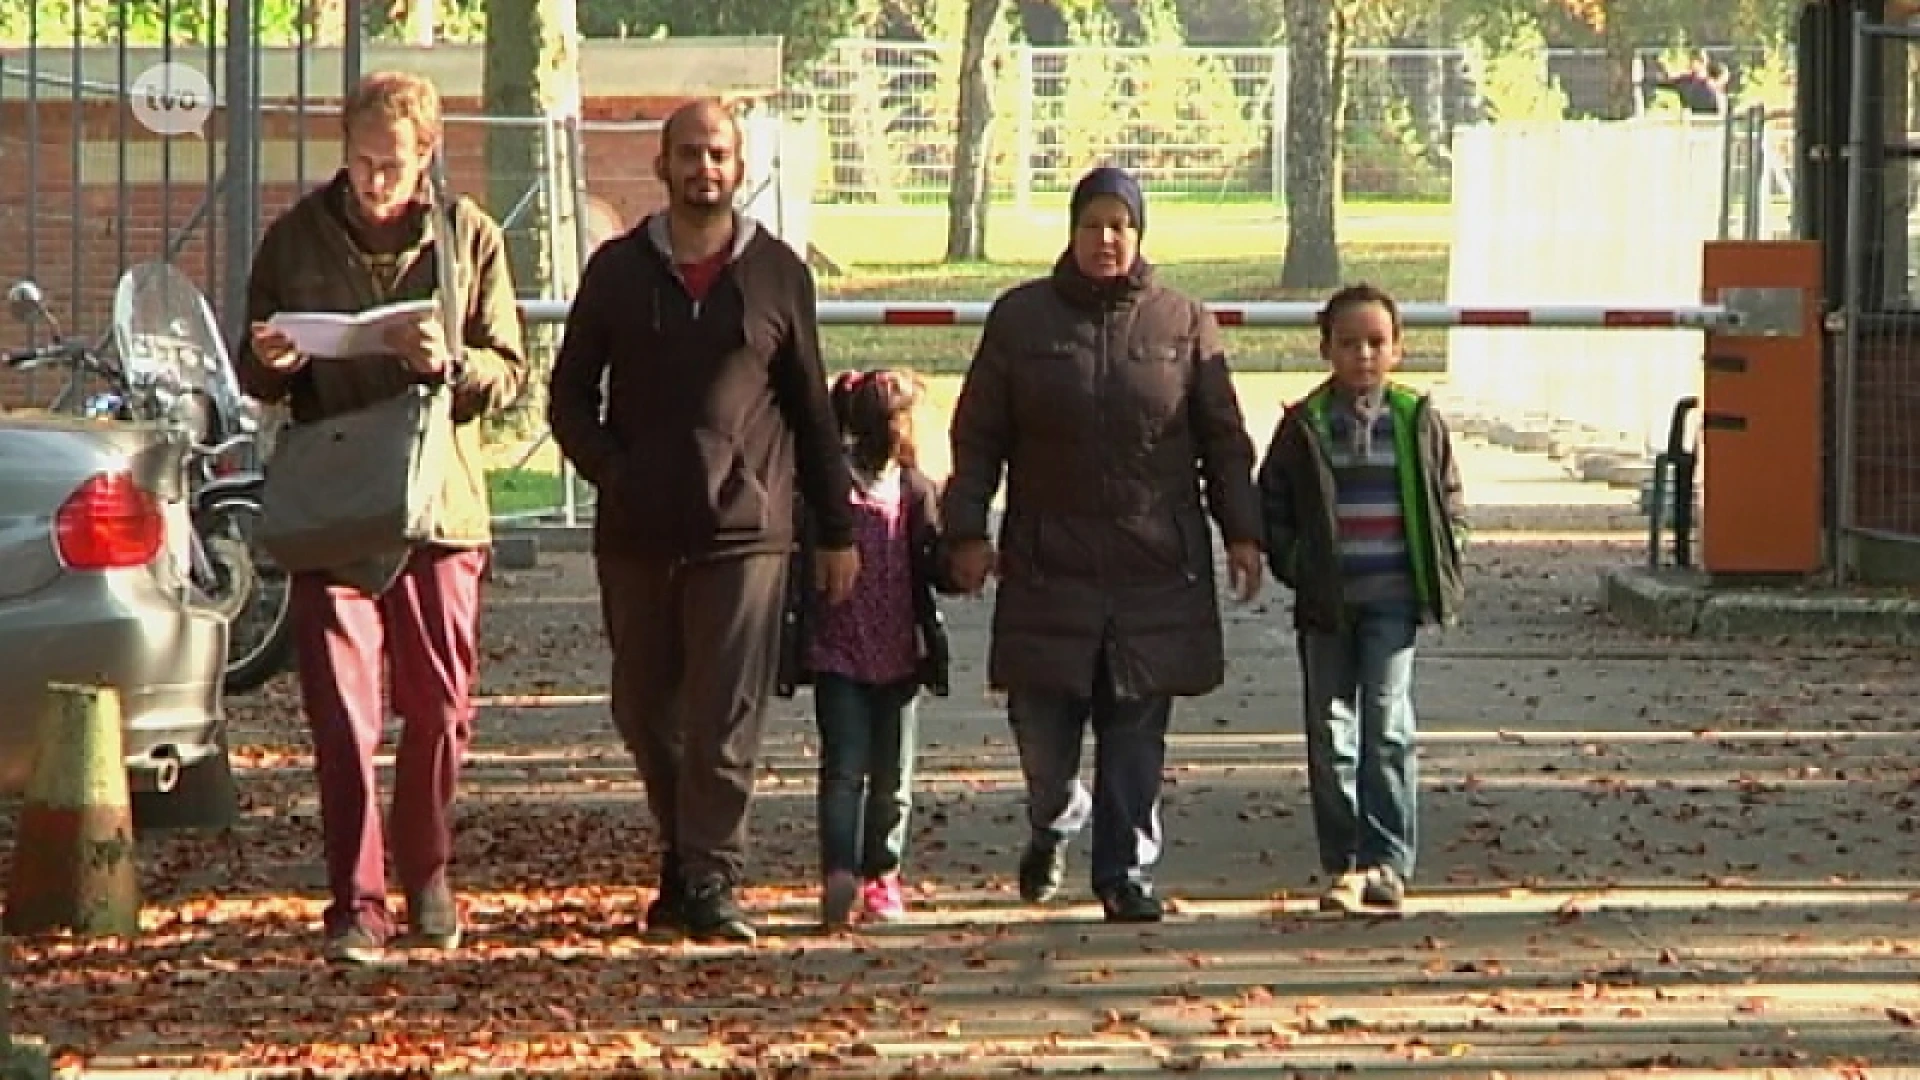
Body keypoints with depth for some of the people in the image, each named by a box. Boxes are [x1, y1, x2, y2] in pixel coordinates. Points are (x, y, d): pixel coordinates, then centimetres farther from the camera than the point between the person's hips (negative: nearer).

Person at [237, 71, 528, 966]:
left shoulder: (469, 237, 4)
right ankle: (355, 902, -5)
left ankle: (426, 879, 26)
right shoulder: (295, 239, 5)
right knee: (342, 714, -7)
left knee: (440, 708, 8)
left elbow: (511, 372, 4)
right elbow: (256, 379, 12)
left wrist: (451, 363, -16)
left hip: (440, 504, 1)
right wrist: (270, 364, -12)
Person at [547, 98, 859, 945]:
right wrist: (613, 473, -6)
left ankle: (711, 881, -4)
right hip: (635, 534, 2)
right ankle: (684, 860, 23)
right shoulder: (617, 270, 8)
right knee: (646, 715, 8)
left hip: (745, 532, -2)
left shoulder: (777, 272, 7)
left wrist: (837, 529, 11)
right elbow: (569, 398, 12)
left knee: (725, 722, -8)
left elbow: (811, 409, 12)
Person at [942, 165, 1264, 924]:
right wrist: (967, 530, -1)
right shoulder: (1021, 319, 5)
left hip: (1158, 569, 0)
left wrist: (1241, 534, 3)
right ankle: (1053, 820, 31)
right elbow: (977, 436, 7)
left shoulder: (1183, 324, 6)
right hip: (1049, 566, 0)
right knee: (1042, 723, 1)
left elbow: (1223, 440, 9)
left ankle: (1127, 872, 9)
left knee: (1137, 731, 1)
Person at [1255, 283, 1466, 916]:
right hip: (1325, 602, 1)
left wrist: (1442, 567, 0)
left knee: (1387, 726, -7)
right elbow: (1272, 503, 9)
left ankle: (1387, 861, -4)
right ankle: (1343, 864, 12)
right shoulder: (1304, 426, 2)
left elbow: (1449, 500, 11)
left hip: (1393, 597, -1)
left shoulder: (1417, 422, 3)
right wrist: (1292, 563, -3)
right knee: (1330, 730, 4)